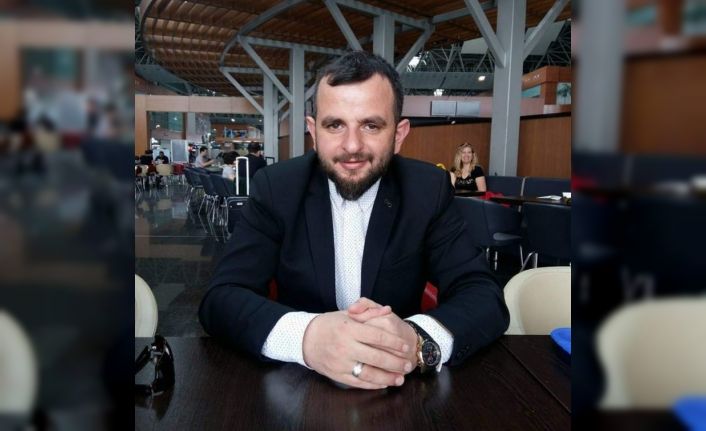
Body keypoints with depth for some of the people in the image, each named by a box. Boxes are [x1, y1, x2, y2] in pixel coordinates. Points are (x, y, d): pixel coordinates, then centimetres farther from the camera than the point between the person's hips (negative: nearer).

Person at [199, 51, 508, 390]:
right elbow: (220, 299, -15)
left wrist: (416, 341, -34)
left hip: (400, 389, 1)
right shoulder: (276, 187, -8)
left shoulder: (428, 190, -7)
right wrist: (307, 336, -35)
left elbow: (486, 298, -12)